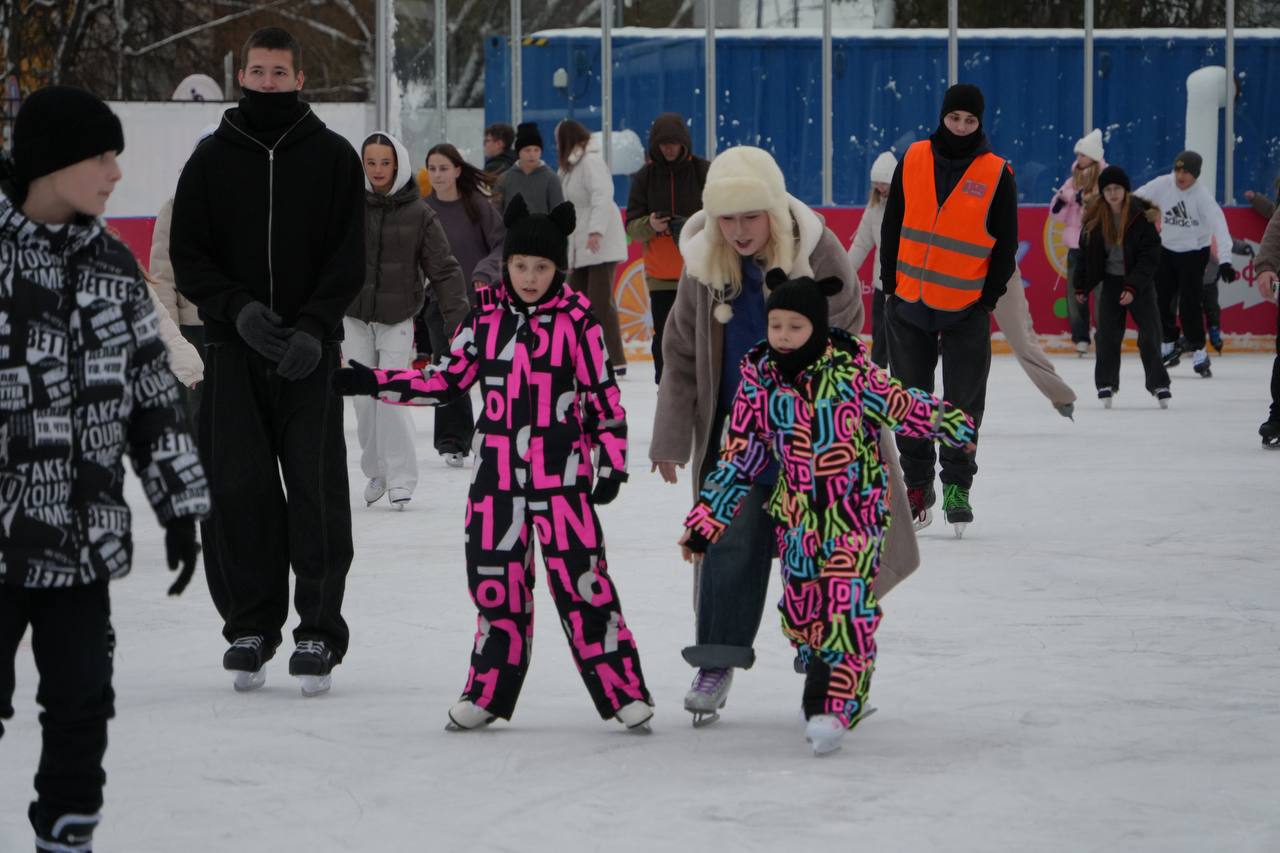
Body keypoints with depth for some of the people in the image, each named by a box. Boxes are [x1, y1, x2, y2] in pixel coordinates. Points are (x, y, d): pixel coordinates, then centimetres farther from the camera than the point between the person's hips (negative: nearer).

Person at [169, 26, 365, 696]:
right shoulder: (212, 160, 8)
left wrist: (312, 327, -13)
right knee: (236, 491, -1)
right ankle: (250, 626, 9)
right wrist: (239, 308, -11)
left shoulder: (333, 157, 5)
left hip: (311, 350, -1)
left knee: (316, 491, -5)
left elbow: (349, 259, 1)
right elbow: (187, 256, 6)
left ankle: (319, 630, 0)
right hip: (233, 346, 1)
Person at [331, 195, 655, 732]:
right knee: (495, 581, 8)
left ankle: (624, 692, 0)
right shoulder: (487, 316, 5)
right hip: (498, 474, 4)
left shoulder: (577, 320, -5)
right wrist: (371, 383, 6)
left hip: (563, 476, -4)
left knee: (581, 581, -7)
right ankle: (489, 692, 21)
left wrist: (612, 464, -2)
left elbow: (605, 396, 0)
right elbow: (447, 381, 11)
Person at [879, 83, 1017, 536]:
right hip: (909, 303, 2)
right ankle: (917, 483, 19)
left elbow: (1005, 244, -1)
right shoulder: (913, 160, 1)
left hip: (966, 310, -2)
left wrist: (989, 299, -6)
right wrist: (890, 283, 3)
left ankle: (957, 486, 16)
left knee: (964, 401, 4)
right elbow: (892, 225, 7)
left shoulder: (997, 174, -6)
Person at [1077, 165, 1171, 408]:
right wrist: (1082, 286, 7)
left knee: (1150, 333, -5)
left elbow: (1150, 256, -13)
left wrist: (1133, 286, -19)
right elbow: (1087, 252, 7)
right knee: (1107, 334, -1)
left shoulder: (1141, 215, -13)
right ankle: (1106, 383, 9)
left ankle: (1158, 384, 5)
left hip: (1140, 282, -3)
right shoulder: (1096, 218, -3)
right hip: (1111, 281, 3)